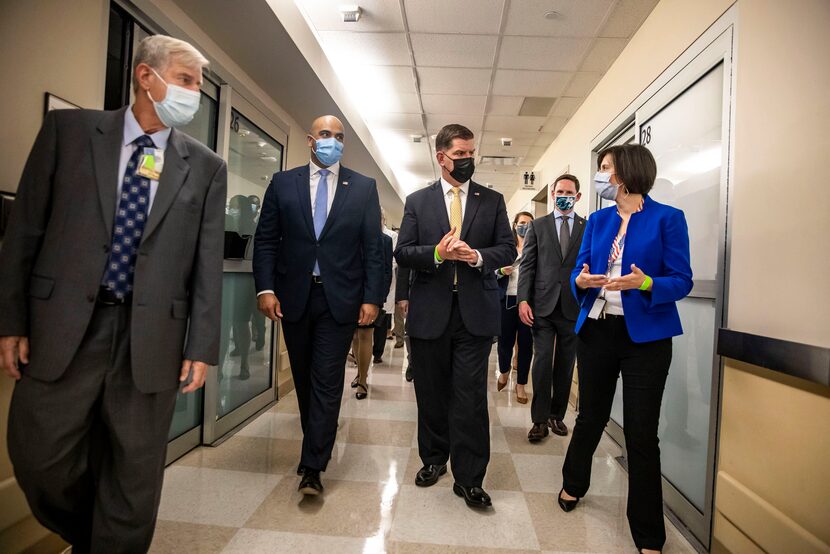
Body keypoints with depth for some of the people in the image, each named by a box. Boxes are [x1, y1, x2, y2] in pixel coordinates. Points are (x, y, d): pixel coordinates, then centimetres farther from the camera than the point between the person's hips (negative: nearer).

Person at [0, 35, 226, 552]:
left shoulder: (207, 167, 4)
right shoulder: (69, 129, 6)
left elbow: (208, 263, 0)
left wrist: (202, 348, -4)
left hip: (152, 335, 0)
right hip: (63, 326, 1)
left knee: (135, 477, 10)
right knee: (41, 458, 12)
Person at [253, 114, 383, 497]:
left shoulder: (364, 188, 4)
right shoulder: (283, 183, 6)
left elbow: (372, 247, 0)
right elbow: (265, 239, 4)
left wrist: (372, 297, -6)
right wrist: (265, 288, -6)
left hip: (340, 297, -2)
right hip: (294, 295, 2)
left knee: (327, 381, -2)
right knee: (304, 377, 14)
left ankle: (312, 468, 7)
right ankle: (317, 444, 35)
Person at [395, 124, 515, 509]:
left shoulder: (492, 200, 9)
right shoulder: (417, 201, 8)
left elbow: (508, 249, 5)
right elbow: (402, 253, 2)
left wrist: (478, 256, -15)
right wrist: (436, 253, -16)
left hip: (475, 311, -1)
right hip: (430, 311, 1)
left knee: (471, 395, -1)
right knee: (431, 392, 13)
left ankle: (469, 477, 13)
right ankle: (434, 459, 33)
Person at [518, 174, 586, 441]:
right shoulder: (538, 226, 8)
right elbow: (527, 265, 2)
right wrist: (523, 299, -8)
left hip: (573, 307, 1)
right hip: (543, 305, -1)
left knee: (565, 365, 10)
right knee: (543, 361, -3)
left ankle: (557, 415, 24)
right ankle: (540, 420, 8)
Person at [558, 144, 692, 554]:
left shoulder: (667, 218, -4)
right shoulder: (597, 221, 8)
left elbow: (682, 281, -7)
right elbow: (577, 271, 7)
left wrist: (645, 283, -26)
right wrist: (581, 280, -16)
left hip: (645, 337, -3)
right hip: (596, 331, 4)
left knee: (641, 431, 4)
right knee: (590, 416, 17)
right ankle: (573, 485, 42)